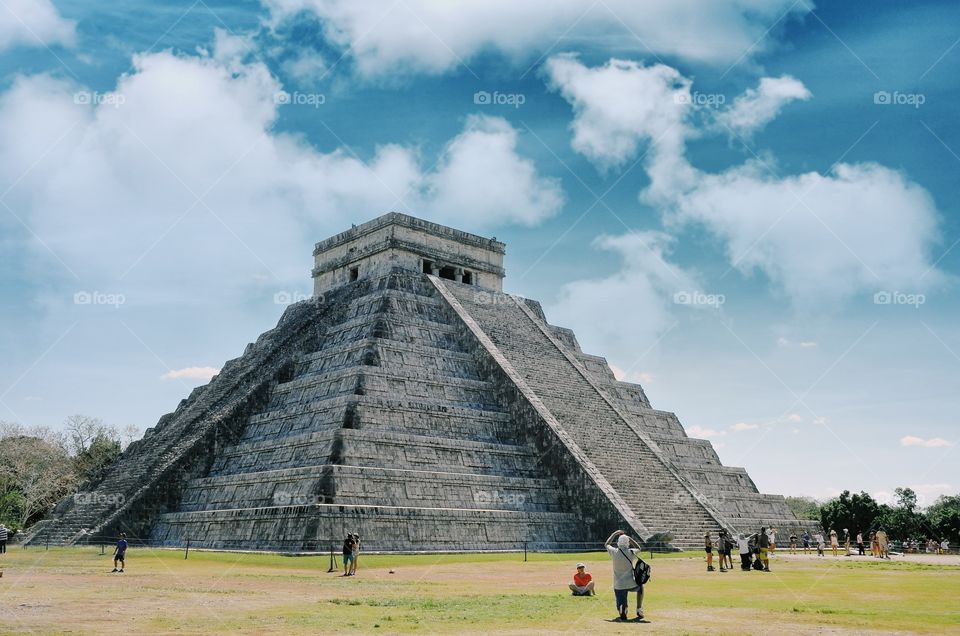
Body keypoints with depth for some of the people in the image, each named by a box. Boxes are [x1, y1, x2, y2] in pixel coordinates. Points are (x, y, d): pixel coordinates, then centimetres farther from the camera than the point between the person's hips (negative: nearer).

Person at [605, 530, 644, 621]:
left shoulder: (614, 552, -6)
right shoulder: (631, 552, -7)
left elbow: (607, 544, 17)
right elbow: (638, 548, 18)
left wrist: (615, 534, 22)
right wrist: (628, 538, 15)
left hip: (618, 586, 0)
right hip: (631, 584, 0)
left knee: (621, 606, 11)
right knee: (640, 587, 33)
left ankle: (622, 612, -24)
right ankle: (639, 610, 24)